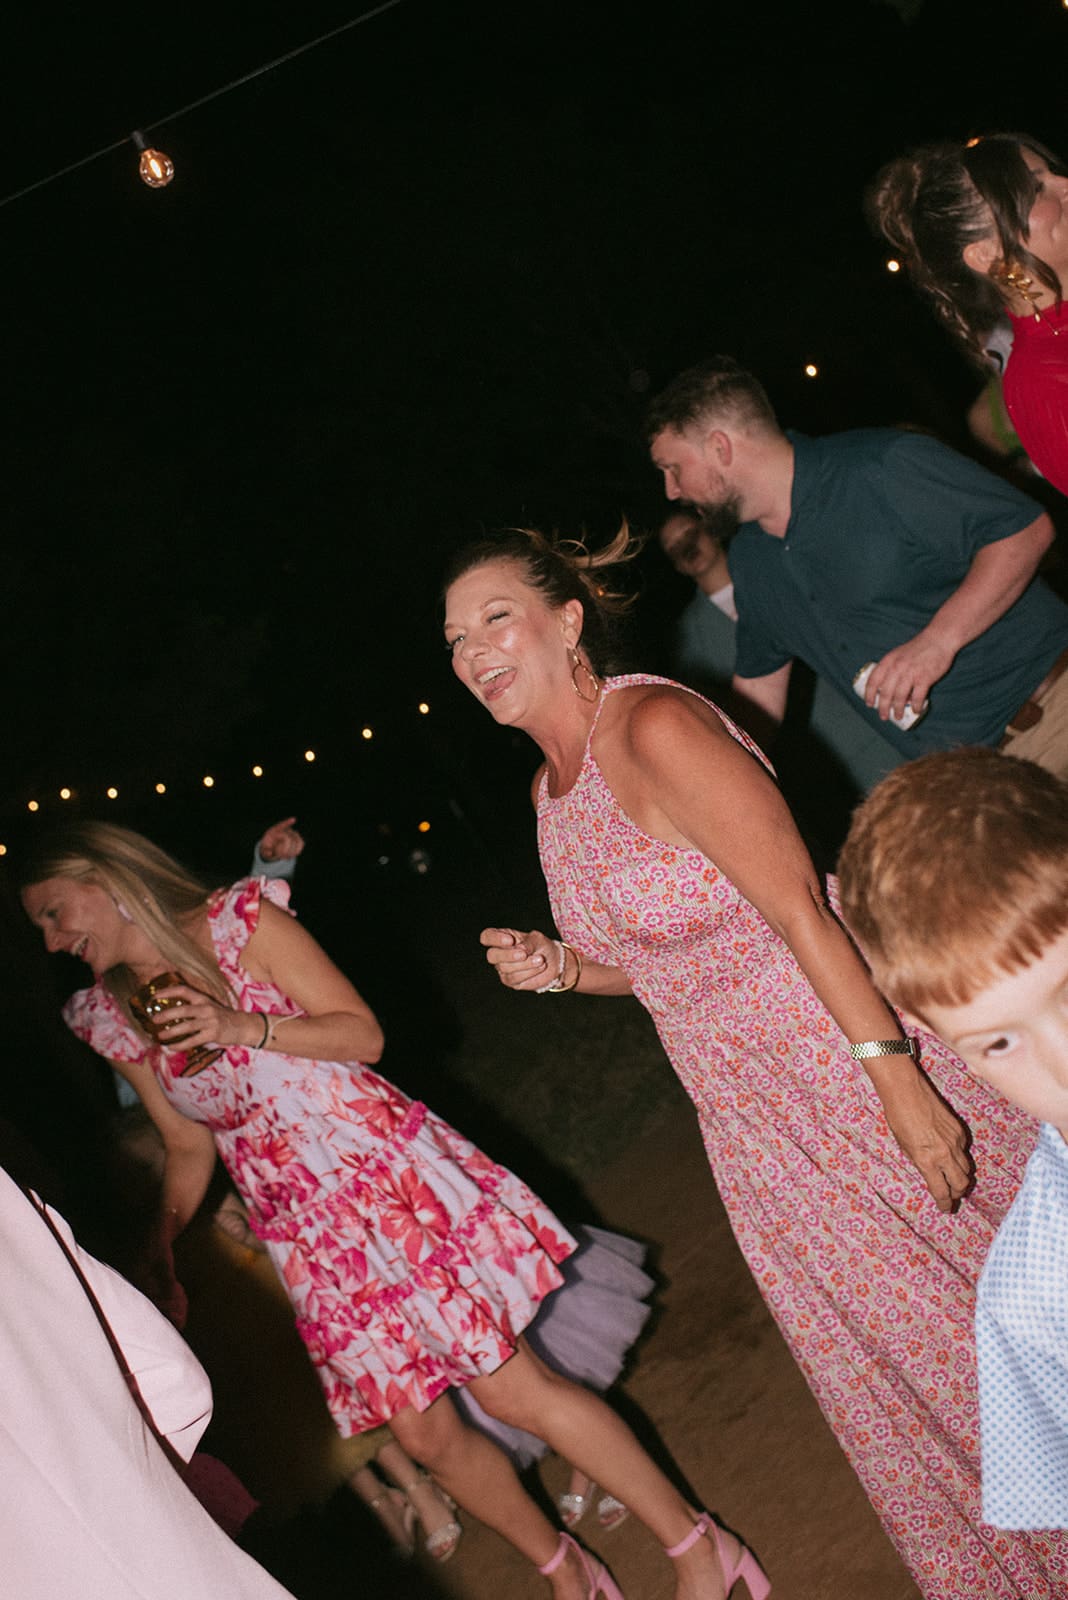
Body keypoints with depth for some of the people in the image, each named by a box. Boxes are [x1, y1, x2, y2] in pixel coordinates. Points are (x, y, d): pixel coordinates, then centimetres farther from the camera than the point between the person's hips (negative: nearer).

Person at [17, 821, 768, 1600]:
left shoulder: (239, 920, -7)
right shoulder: (112, 1019, 7)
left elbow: (365, 1036, -7)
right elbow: (189, 1145, 14)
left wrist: (245, 1027, -19)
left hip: (387, 1168, -4)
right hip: (305, 1230, 4)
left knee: (510, 1387, -7)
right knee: (423, 1431, 5)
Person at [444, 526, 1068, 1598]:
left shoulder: (653, 725, -20)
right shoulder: (549, 787, 6)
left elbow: (803, 909, -24)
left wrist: (900, 1082, -27)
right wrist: (563, 969, -5)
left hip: (845, 1055, -7)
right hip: (751, 1117, 8)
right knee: (873, 1368, 20)